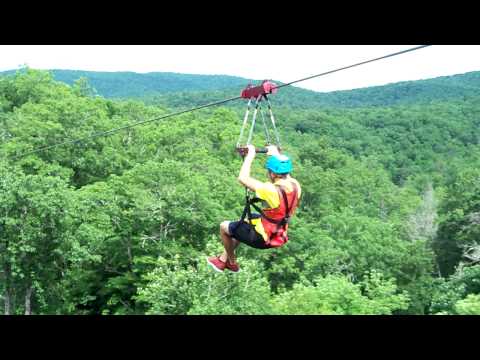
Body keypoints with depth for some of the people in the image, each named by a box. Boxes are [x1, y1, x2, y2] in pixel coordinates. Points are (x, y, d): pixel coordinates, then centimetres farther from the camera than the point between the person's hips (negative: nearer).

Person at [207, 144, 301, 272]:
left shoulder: (273, 191, -34)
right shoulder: (295, 185, -11)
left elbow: (243, 178, -28)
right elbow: (285, 170, 14)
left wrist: (250, 155, -20)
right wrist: (277, 154, 18)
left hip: (263, 238, -8)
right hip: (279, 234, 8)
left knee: (224, 226, 13)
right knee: (244, 222, 32)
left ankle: (232, 263, 32)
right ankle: (223, 259, 42)